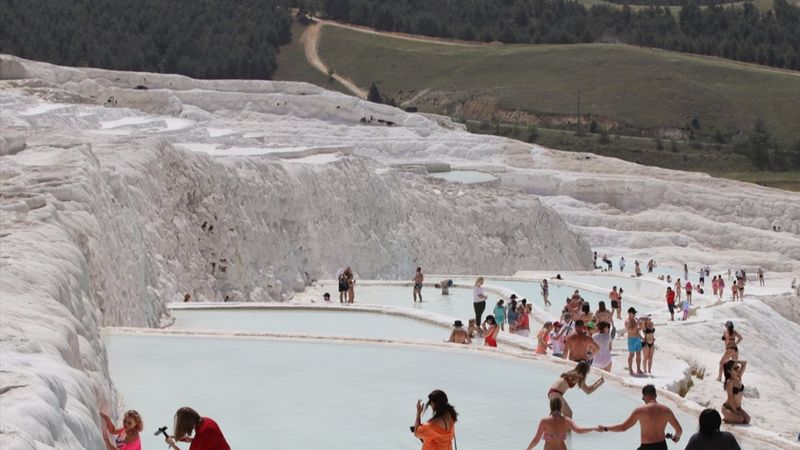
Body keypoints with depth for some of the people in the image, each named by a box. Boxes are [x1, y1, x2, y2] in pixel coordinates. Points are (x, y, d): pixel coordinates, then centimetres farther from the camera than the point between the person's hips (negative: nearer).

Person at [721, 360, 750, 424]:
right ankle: (726, 419, 0)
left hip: (737, 408, 7)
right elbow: (730, 398, -19)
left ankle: (729, 418, 10)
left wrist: (733, 361, -5)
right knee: (740, 419, -27)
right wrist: (735, 411, -19)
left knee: (747, 419, -12)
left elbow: (744, 363, 6)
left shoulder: (738, 378, 2)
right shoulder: (730, 382, -18)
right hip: (728, 408, -7)